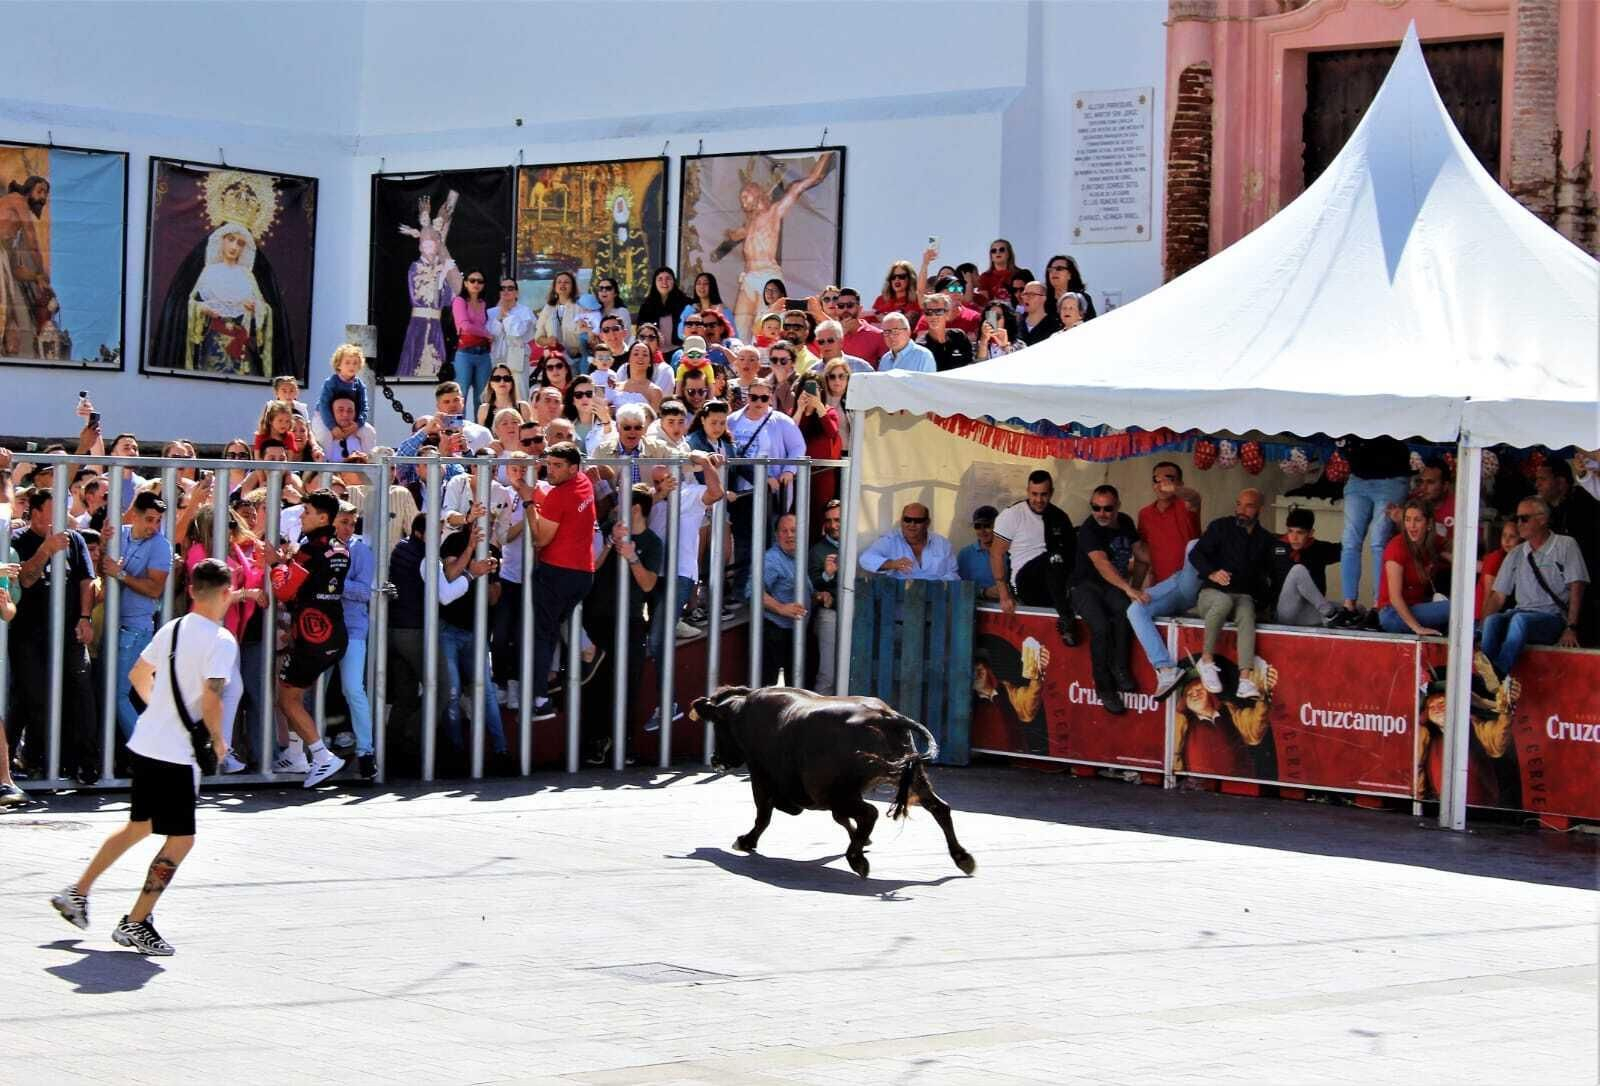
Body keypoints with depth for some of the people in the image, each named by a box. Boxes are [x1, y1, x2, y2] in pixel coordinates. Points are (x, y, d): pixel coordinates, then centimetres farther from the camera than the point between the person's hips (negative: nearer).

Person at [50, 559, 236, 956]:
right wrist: (218, 740, -6)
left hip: (144, 742, 9)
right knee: (181, 839, 1)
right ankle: (134, 923, 1)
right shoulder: (221, 641, -16)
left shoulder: (172, 629, 9)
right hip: (175, 754, -9)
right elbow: (210, 700, -23)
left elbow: (139, 675, 20)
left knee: (139, 826, 24)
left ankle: (77, 893, 30)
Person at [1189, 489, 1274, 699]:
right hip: (1212, 593, -2)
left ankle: (1246, 679, -51)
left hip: (1244, 596, 2)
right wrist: (1212, 573, -20)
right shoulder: (1221, 527, 6)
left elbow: (1267, 572, 25)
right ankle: (1207, 660, -27)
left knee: (1246, 614, -36)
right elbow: (1196, 554, -2)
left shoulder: (1264, 539, 16)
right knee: (1224, 601, -40)